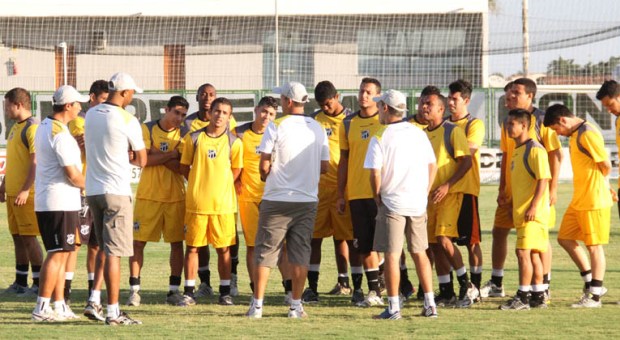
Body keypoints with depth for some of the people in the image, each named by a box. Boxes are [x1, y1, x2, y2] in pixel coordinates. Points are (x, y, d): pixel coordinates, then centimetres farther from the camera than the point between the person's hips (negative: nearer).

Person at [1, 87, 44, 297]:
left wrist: (25, 191, -23)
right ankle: (20, 283, 17)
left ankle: (39, 284, -2)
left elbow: (36, 162, -20)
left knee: (28, 237, -7)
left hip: (26, 195, -9)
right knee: (17, 237, 11)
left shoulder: (33, 128, -14)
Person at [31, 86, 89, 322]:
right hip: (61, 202, -10)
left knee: (60, 254, 14)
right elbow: (72, 174, -18)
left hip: (45, 202, 10)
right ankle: (41, 309, -9)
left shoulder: (43, 128, 13)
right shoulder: (61, 134, -17)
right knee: (57, 255, -7)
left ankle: (59, 306, 16)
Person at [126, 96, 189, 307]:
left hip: (175, 196, 2)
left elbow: (181, 167, -9)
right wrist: (171, 155, -12)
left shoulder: (182, 135, 4)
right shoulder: (147, 129, 0)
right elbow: (144, 159, -13)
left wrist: (157, 154, -15)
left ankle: (174, 290, 10)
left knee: (177, 242, 3)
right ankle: (134, 290, 2)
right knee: (138, 242, -3)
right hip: (148, 194, -2)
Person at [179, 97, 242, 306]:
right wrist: (199, 185, 7)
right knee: (192, 247, 3)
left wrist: (218, 187, 6)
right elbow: (184, 167, 10)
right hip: (196, 202, 0)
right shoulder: (193, 138, 2)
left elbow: (236, 171, 10)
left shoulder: (233, 142, 2)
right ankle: (189, 293, 9)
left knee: (223, 248, 3)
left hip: (223, 203, 0)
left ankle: (225, 292, 12)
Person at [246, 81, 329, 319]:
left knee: (265, 251, 3)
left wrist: (266, 176, 11)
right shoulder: (317, 129, 5)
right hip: (307, 200, 3)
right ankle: (296, 306, 5)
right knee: (300, 252, 7)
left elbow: (264, 164, -10)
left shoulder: (276, 127, -8)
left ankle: (257, 304, 2)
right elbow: (324, 167, 8)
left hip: (277, 200, -3)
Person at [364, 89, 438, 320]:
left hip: (392, 203, -5)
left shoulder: (380, 138, -9)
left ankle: (393, 307, -2)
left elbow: (375, 173, -13)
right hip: (417, 204, 5)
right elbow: (432, 166, 9)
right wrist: (424, 193, 15)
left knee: (391, 255, -1)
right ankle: (430, 304, 11)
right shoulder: (418, 134, 6)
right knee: (419, 253, 13)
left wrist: (377, 198, 1)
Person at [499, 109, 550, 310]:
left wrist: (533, 206, -23)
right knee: (532, 254, 11)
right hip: (520, 212, 10)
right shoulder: (517, 150, 16)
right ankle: (538, 296, 15)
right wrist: (514, 207, 22)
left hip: (533, 213, -10)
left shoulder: (535, 150, -13)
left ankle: (523, 297, -11)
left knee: (524, 252, -12)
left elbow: (543, 180, -19)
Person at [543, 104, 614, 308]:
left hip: (594, 200, -10)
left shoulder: (588, 134, -17)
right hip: (579, 200, 10)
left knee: (594, 245, -3)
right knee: (565, 238, 12)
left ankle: (594, 296, 4)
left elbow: (605, 165, -17)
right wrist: (606, 186, 14)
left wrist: (602, 184, 2)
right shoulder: (574, 135, 13)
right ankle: (591, 283, 19)